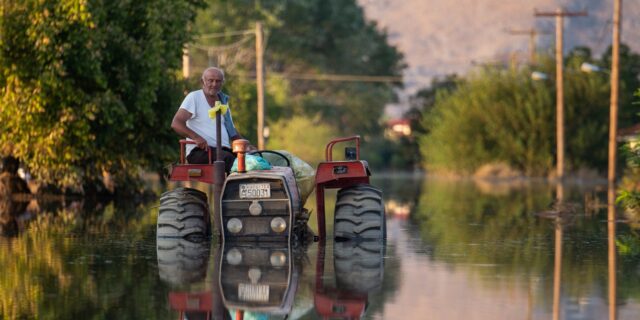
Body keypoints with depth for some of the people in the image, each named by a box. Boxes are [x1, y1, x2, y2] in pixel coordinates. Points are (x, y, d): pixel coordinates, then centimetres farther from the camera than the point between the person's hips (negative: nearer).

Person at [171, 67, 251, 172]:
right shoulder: (194, 97, 2)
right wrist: (196, 137, -25)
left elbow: (232, 131, 33)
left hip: (224, 150, 6)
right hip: (200, 151, -6)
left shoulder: (223, 100, 24)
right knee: (228, 158, -37)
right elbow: (176, 124, -9)